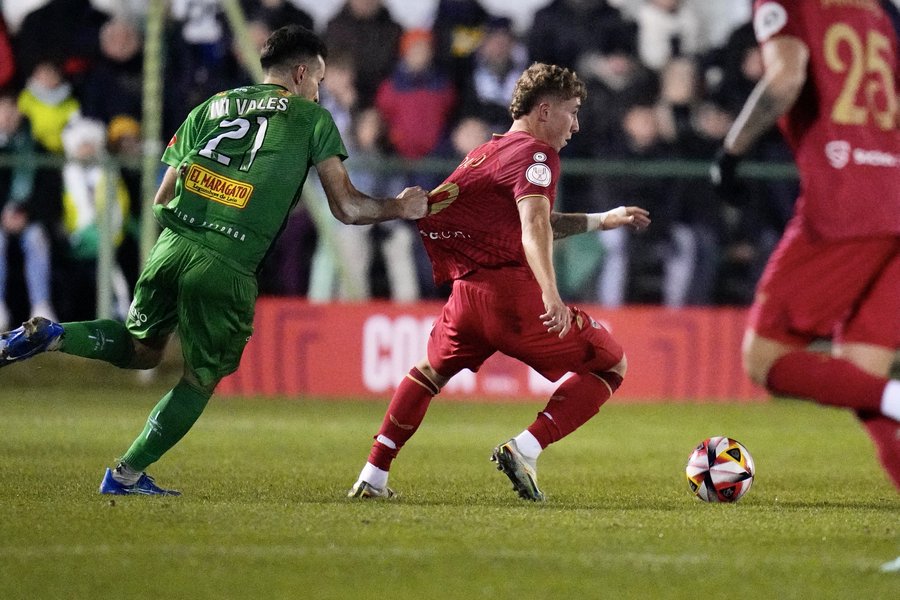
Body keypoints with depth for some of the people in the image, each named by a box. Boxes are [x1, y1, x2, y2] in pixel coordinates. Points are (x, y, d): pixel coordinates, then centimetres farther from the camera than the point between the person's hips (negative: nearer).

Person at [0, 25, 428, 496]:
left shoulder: (212, 107, 20)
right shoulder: (312, 118, 8)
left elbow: (161, 200, 18)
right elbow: (346, 207, 4)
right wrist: (397, 208, 21)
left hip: (172, 245, 5)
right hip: (229, 268, -4)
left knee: (143, 348, 25)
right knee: (200, 380, 13)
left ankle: (52, 336, 1)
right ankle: (127, 475, 10)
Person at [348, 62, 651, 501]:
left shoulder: (490, 150, 25)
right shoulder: (535, 153, -4)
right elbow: (534, 227, -23)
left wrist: (601, 221, 46)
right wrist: (551, 295, -37)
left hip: (466, 294, 8)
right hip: (514, 291, -8)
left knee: (433, 370, 32)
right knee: (610, 365, 6)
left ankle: (372, 477, 23)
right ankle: (525, 449, -9)